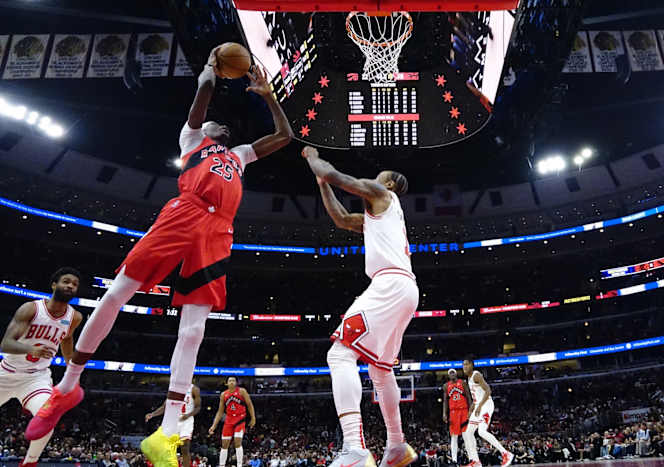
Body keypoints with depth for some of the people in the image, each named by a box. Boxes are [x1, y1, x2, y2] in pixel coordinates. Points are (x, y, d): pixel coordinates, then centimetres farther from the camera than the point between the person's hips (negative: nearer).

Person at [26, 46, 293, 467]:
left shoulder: (239, 156, 37)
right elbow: (205, 86, 13)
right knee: (116, 293, -9)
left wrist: (267, 94, 40)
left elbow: (284, 136, 39)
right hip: (183, 215, -3)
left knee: (194, 328, -9)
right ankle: (68, 387, 12)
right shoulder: (192, 138, 26)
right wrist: (213, 65, 29)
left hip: (217, 233, 3)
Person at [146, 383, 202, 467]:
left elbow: (198, 407, -6)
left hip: (186, 420, -5)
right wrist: (152, 414, -3)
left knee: (185, 449, -13)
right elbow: (164, 407, 12)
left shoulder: (194, 389, -3)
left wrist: (188, 415, -25)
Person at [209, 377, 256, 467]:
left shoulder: (242, 391, -5)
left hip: (240, 419, -4)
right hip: (229, 420, 4)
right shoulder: (223, 395, 5)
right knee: (224, 445, 4)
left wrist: (253, 418, -10)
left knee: (238, 442, -15)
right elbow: (220, 412, 8)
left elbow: (249, 405, -2)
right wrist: (214, 426, 2)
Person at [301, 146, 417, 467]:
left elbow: (333, 174, 3)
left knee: (340, 354, -20)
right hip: (403, 289, 10)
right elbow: (341, 219, 37)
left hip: (391, 284, -10)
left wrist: (312, 157, 23)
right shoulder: (376, 216, 34)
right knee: (379, 368, 21)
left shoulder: (382, 194, 8)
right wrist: (322, 184, 38)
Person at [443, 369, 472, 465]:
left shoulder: (462, 383, 5)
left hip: (464, 410, -1)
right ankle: (454, 459, -1)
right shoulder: (446, 386, 9)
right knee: (454, 435, -1)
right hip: (453, 411, 1)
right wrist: (444, 414, -1)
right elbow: (445, 401, 9)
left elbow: (468, 397, 2)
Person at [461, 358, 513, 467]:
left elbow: (488, 391, -23)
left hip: (486, 405, -10)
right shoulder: (469, 378, 17)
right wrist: (471, 410, 24)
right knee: (468, 433, 8)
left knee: (482, 431, -26)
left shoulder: (476, 375, -13)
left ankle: (506, 454, -18)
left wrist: (479, 406, -29)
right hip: (478, 407, 10)